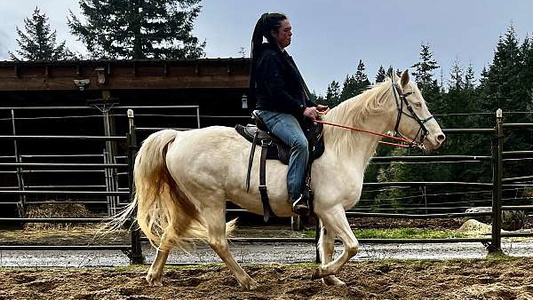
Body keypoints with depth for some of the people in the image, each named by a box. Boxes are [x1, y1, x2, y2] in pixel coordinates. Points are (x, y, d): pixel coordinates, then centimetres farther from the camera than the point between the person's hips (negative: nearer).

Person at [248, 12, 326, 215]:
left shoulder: (282, 56, 23)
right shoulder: (269, 57, -9)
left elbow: (296, 89, 24)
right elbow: (277, 92, -19)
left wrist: (312, 106, 13)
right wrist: (302, 109, -22)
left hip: (285, 112, 11)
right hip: (273, 113, -11)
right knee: (300, 143, -34)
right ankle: (296, 195, -35)